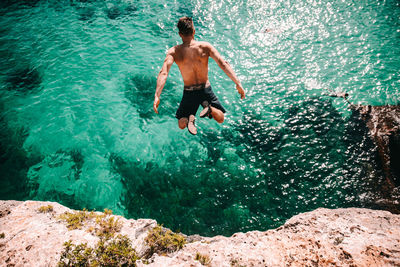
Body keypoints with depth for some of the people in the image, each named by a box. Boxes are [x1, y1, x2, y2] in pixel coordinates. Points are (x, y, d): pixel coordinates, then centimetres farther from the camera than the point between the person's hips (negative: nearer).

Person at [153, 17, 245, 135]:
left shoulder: (173, 52, -10)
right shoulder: (205, 46, -10)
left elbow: (163, 73, -24)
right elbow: (223, 64, -18)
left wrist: (157, 96, -28)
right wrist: (238, 83, -17)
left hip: (189, 93, 0)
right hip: (205, 90, 0)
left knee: (181, 125, 21)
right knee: (220, 119, 20)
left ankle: (189, 118, -17)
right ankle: (209, 109, -16)